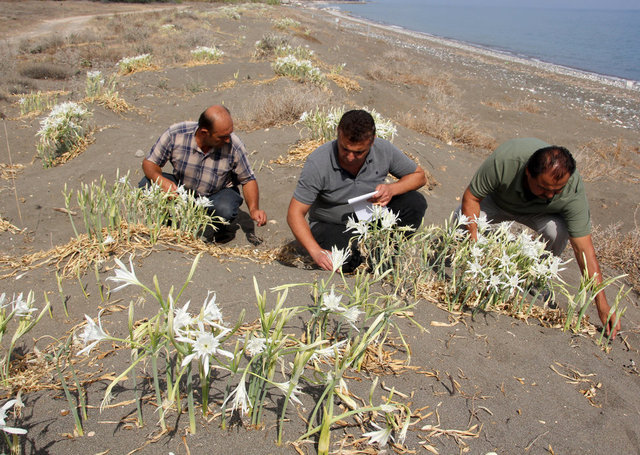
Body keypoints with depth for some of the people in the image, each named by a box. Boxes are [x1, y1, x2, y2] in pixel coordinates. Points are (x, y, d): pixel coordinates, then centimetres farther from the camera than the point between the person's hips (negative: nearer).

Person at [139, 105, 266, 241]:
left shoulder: (234, 146, -22)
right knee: (147, 184, -23)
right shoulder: (175, 135, -23)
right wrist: (161, 180, -34)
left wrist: (254, 209, -25)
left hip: (218, 194, -1)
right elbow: (149, 162, -12)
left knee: (225, 210, -36)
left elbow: (248, 180, -9)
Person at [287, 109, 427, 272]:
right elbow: (295, 213, -23)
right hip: (330, 225, -3)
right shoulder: (318, 162, -25)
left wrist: (392, 189, -23)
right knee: (345, 260, -35)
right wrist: (316, 252, -36)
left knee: (415, 202, -19)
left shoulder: (383, 150, -16)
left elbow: (419, 175, -1)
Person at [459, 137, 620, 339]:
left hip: (537, 213, 0)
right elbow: (471, 197, -26)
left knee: (558, 231, -33)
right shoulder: (505, 159, -41)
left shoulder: (573, 190, -35)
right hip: (496, 202, 0)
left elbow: (584, 249, -31)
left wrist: (603, 306, -32)